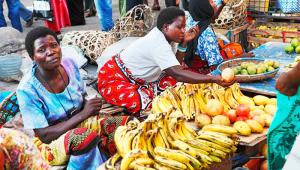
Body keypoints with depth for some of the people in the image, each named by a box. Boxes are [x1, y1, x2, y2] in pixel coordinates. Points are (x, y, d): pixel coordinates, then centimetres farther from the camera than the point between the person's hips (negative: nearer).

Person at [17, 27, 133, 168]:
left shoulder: (69, 65, -7)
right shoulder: (27, 89, -21)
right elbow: (44, 135, -20)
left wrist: (90, 107, -16)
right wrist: (83, 114, -25)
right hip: (50, 143, -5)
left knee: (127, 123, -18)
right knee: (88, 138, -38)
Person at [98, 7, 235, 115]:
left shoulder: (159, 36, -1)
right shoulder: (158, 44, -30)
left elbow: (175, 66, -2)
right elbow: (177, 73, -40)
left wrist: (184, 42, -11)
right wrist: (213, 79, -43)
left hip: (135, 79, 9)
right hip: (113, 79, -9)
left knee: (171, 82, -3)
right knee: (145, 103, -35)